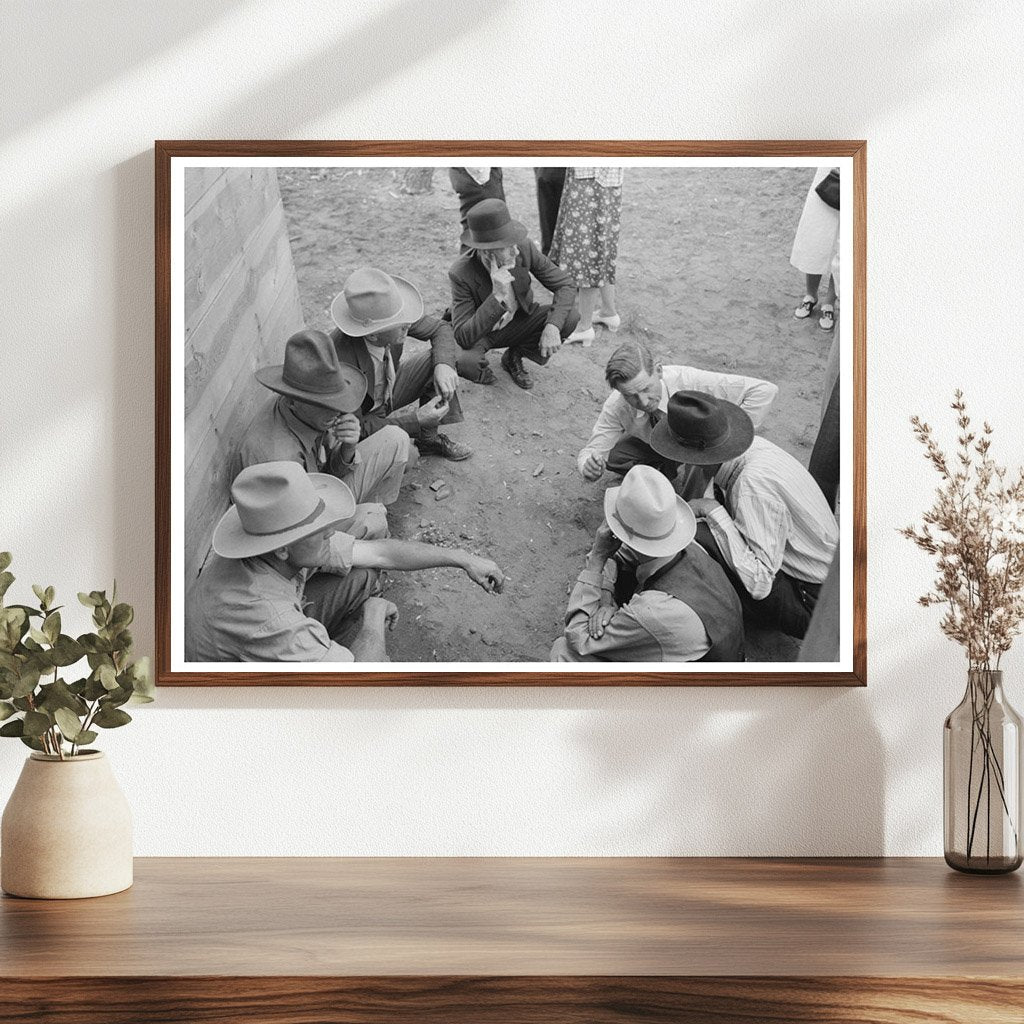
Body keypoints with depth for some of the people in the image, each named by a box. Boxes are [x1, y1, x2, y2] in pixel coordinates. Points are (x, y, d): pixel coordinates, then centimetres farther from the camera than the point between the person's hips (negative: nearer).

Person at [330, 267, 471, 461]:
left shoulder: (389, 318, -24)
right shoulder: (342, 358, -40)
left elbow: (440, 329, -5)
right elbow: (355, 427, -31)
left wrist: (443, 365, -26)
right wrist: (416, 419, -34)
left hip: (387, 392, 6)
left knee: (437, 359, -12)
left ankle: (428, 439, 6)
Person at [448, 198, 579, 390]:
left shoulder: (524, 248, -24)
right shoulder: (461, 273, -32)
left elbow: (566, 286, -15)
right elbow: (463, 338, -37)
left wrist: (553, 326, -33)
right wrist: (497, 296, -47)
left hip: (515, 322, 4)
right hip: (479, 331, -4)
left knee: (570, 318, -21)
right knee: (466, 364, -39)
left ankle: (513, 358, 5)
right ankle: (480, 368, 3)